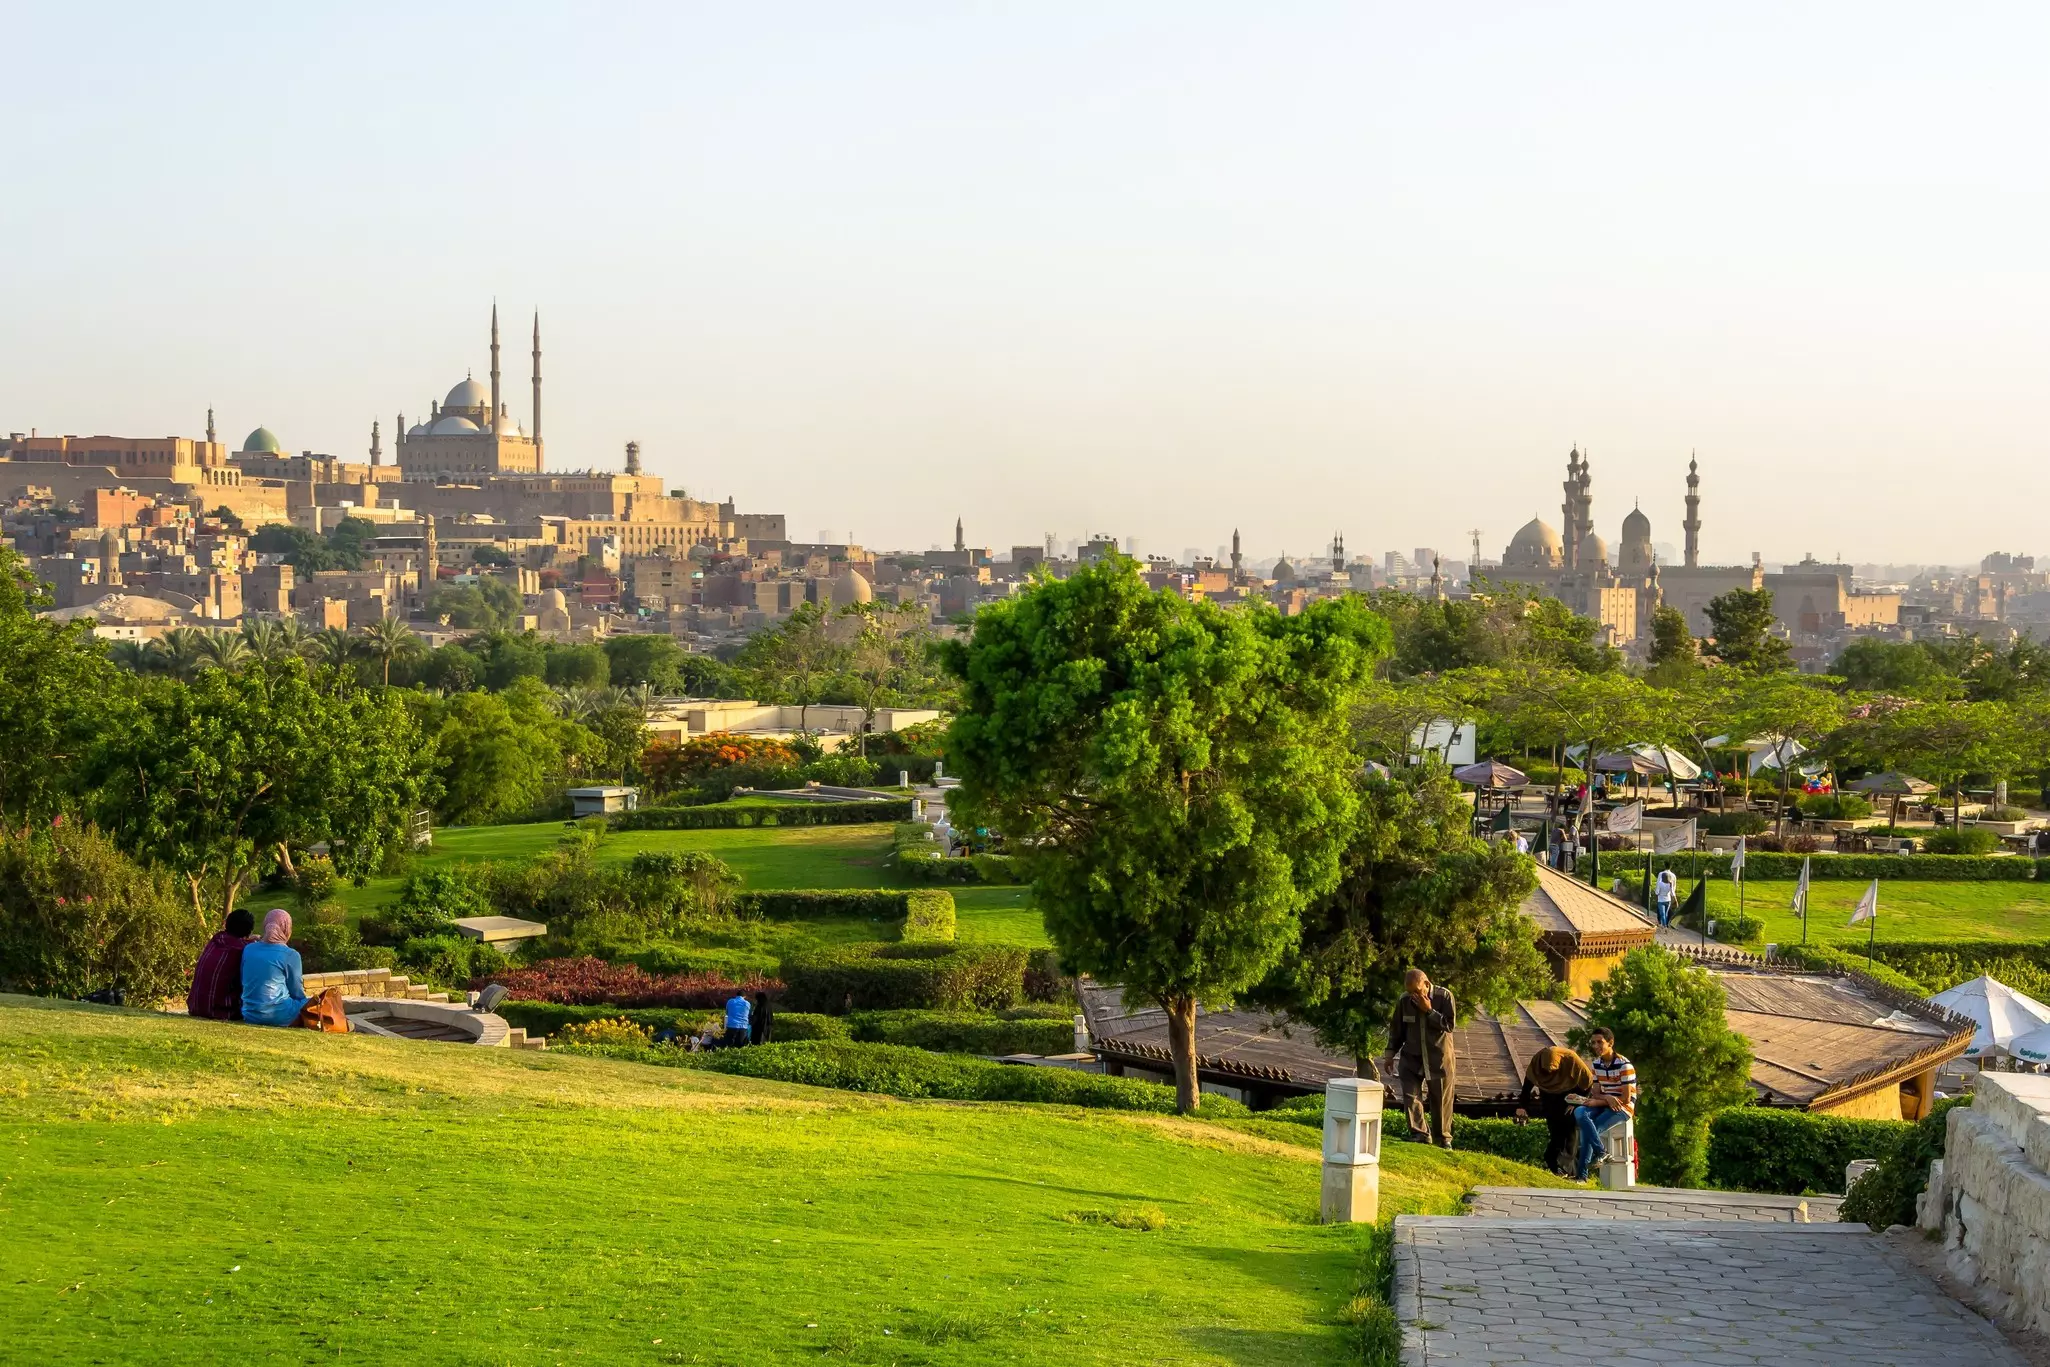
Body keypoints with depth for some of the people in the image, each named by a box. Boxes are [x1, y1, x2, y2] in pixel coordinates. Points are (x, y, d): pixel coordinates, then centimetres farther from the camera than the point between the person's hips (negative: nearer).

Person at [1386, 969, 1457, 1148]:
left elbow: (1449, 1025, -16)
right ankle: (1420, 1134, -1)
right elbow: (1397, 1028, 8)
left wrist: (1429, 1011, -23)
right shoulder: (1405, 1000, -2)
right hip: (1412, 1057, 2)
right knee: (1410, 1096, -9)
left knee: (1441, 1100, 4)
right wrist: (1390, 1052, 7)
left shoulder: (1444, 997, -11)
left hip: (1439, 1058, -2)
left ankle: (1443, 1138, 16)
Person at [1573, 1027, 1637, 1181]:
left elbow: (1626, 1098, -15)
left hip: (1623, 1107, -6)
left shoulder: (1624, 1065, -13)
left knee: (1589, 1128, -27)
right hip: (1603, 1104, 6)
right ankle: (1601, 1152, -30)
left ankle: (1581, 1173, -20)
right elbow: (1596, 1093, 6)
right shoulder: (1595, 1064, 8)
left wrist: (1598, 1102, -17)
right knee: (1579, 1112, -27)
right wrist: (1607, 1098, -19)